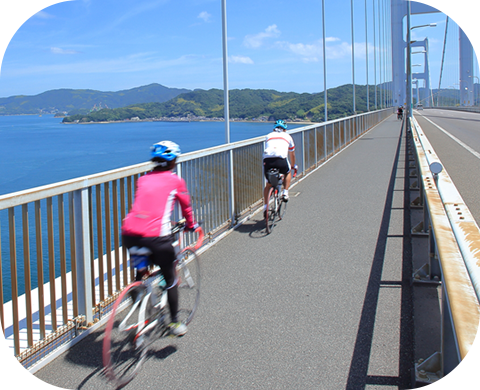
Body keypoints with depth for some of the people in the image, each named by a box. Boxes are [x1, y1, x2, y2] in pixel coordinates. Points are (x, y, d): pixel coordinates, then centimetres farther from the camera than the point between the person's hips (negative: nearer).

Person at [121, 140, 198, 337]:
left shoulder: (143, 179, 20)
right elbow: (186, 207, 22)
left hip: (129, 234, 4)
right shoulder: (175, 181, 9)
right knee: (170, 279, 15)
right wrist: (191, 225, 42)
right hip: (156, 236, -4)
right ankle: (175, 323, 24)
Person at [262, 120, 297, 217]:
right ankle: (285, 192, 19)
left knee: (268, 184, 21)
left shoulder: (268, 136, 31)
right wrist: (293, 166, 57)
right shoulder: (287, 136, 28)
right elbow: (292, 154, 39)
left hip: (267, 160, 2)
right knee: (288, 172, 33)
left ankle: (265, 206, 11)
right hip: (281, 160, -2)